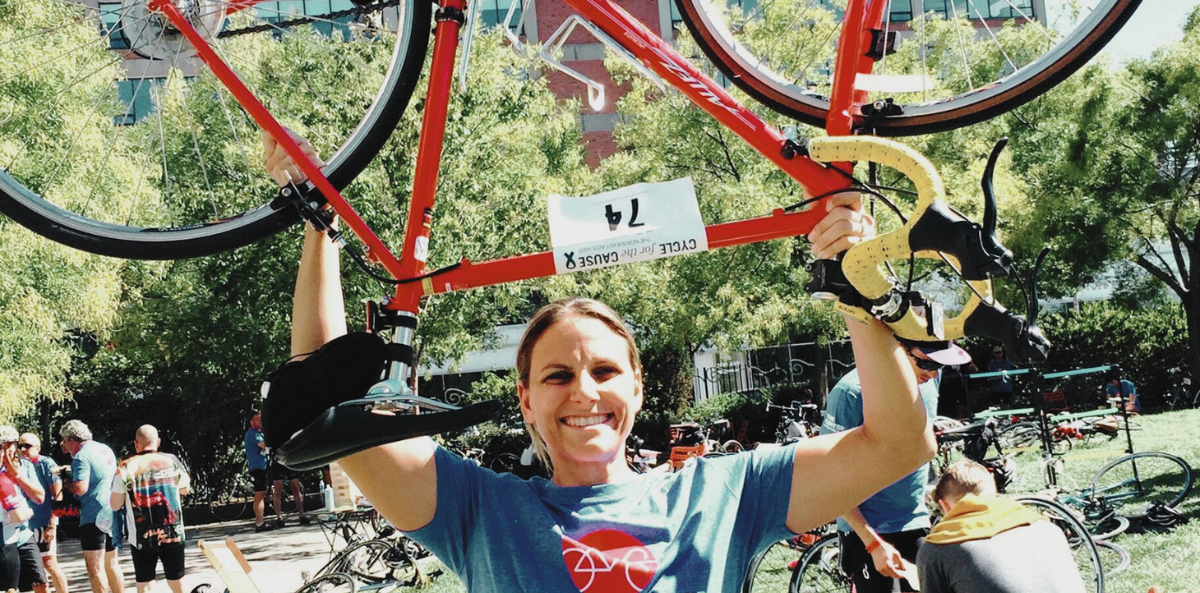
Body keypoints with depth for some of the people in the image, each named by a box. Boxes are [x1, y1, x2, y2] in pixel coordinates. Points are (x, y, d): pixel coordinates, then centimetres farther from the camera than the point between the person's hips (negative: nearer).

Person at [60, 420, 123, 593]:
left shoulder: (81, 457, -13)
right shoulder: (105, 449, 13)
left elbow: (80, 488, -22)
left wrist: (67, 482, -1)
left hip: (93, 517, -9)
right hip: (112, 514, 9)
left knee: (95, 567, -6)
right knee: (112, 564, 15)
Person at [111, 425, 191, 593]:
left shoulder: (126, 468, -7)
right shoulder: (172, 462, 0)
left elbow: (116, 505, -1)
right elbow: (185, 489, 17)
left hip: (142, 539, -2)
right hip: (173, 535, 2)